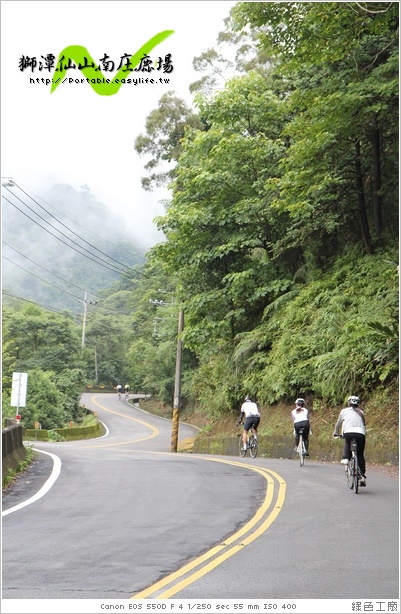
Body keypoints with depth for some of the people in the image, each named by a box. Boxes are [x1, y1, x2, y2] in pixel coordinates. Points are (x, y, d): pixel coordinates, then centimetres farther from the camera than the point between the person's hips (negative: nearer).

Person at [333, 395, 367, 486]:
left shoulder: (344, 411, 21)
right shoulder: (361, 412, 26)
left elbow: (338, 424, 29)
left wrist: (336, 432, 46)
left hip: (348, 432, -2)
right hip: (361, 433, 2)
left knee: (347, 443, 34)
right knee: (360, 455, 14)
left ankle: (345, 458, 9)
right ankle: (363, 476, 5)